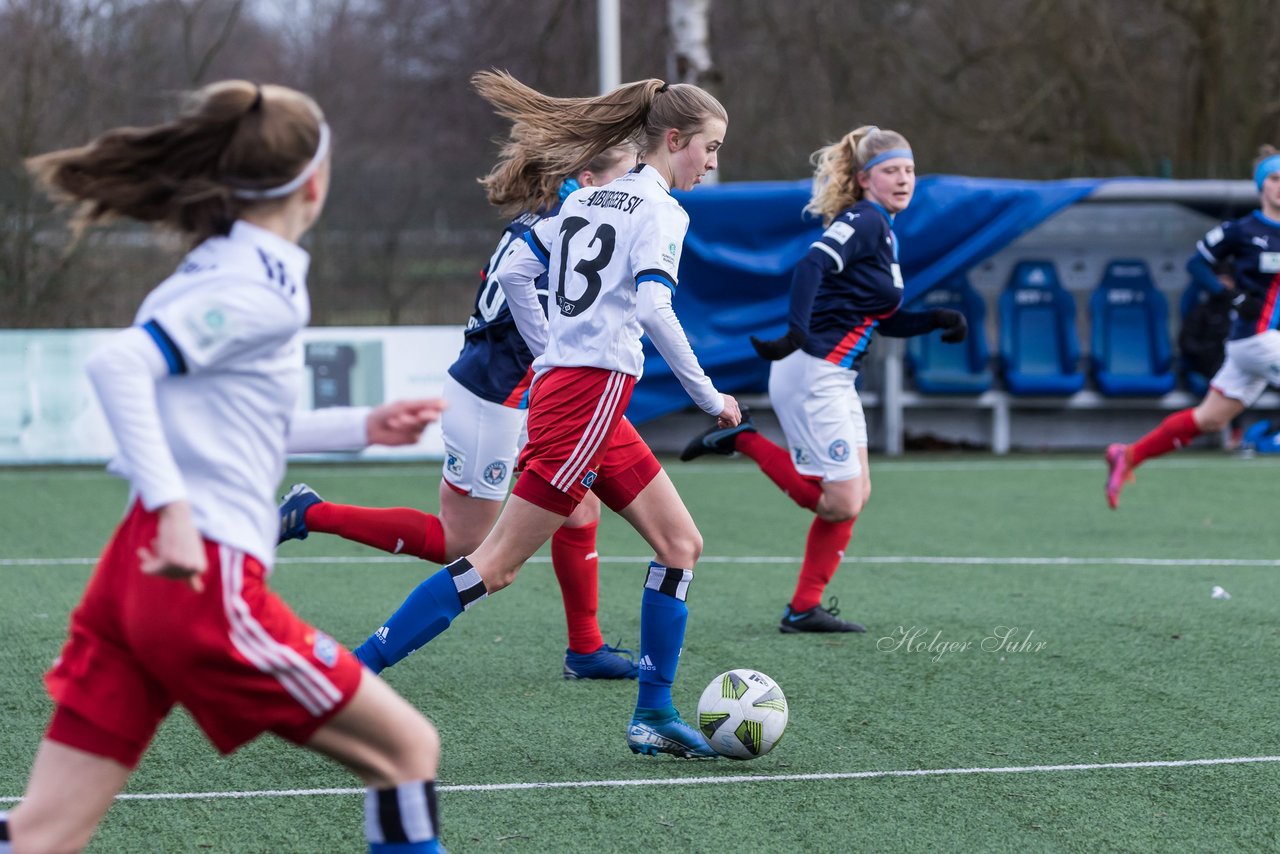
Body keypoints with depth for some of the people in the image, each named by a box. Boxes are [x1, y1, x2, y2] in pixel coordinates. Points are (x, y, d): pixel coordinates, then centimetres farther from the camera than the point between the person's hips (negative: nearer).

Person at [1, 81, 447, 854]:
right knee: (407, 749, 6)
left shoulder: (223, 270, 17)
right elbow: (119, 363, -23)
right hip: (205, 585, -9)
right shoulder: (265, 290, -10)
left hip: (138, 570, 9)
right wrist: (175, 507, -28)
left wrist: (361, 427, 33)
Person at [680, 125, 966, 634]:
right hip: (814, 375, -10)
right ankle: (743, 441, 1)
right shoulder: (862, 220, -12)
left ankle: (805, 609, 13)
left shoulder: (882, 230, 18)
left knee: (854, 495, 9)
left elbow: (884, 321, 22)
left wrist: (936, 320, 8)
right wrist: (797, 334, -40)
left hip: (834, 378, 10)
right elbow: (811, 267, -28)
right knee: (841, 504, -10)